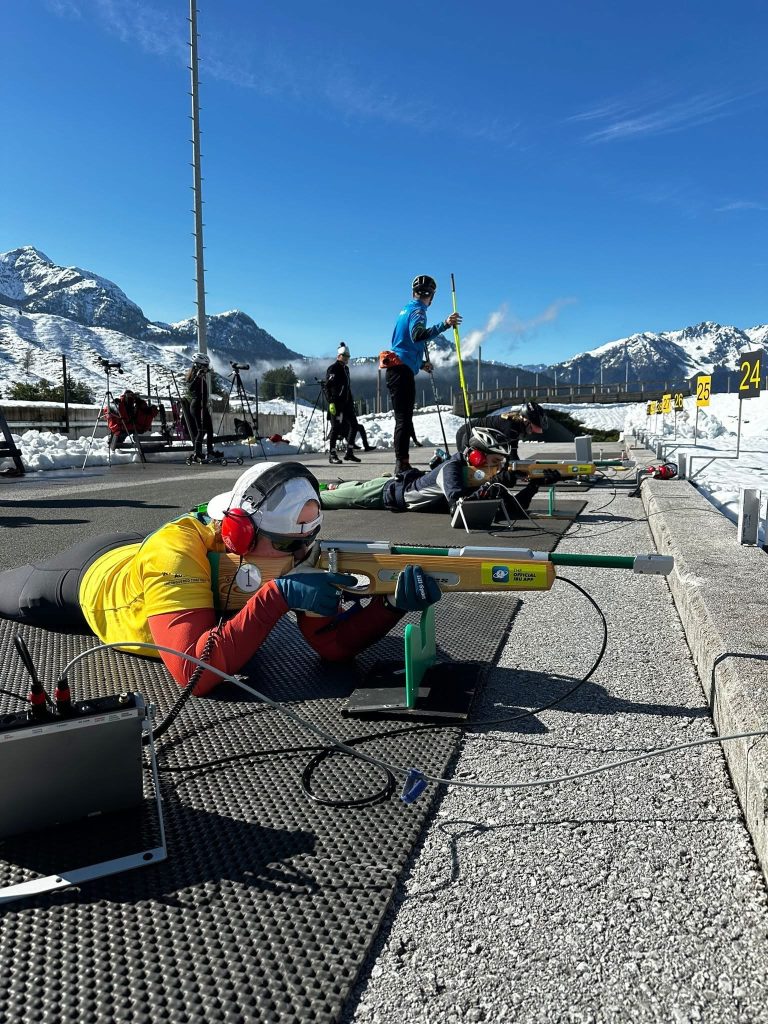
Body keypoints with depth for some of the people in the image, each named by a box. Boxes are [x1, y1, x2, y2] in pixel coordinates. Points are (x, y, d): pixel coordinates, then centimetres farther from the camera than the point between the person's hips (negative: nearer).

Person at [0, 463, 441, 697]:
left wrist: (394, 602, -50)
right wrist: (278, 595, -60)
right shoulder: (176, 551, -47)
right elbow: (193, 672, -55)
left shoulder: (294, 553, -32)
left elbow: (334, 643, -33)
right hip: (96, 575, -3)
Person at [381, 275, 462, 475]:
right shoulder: (417, 310, -6)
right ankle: (402, 464, -15)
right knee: (404, 419, -12)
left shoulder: (406, 309, 22)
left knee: (403, 419, 10)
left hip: (397, 368, 9)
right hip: (403, 370, -9)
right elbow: (417, 335, -27)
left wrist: (421, 363, 39)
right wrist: (444, 325, -36)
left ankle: (401, 464, 12)